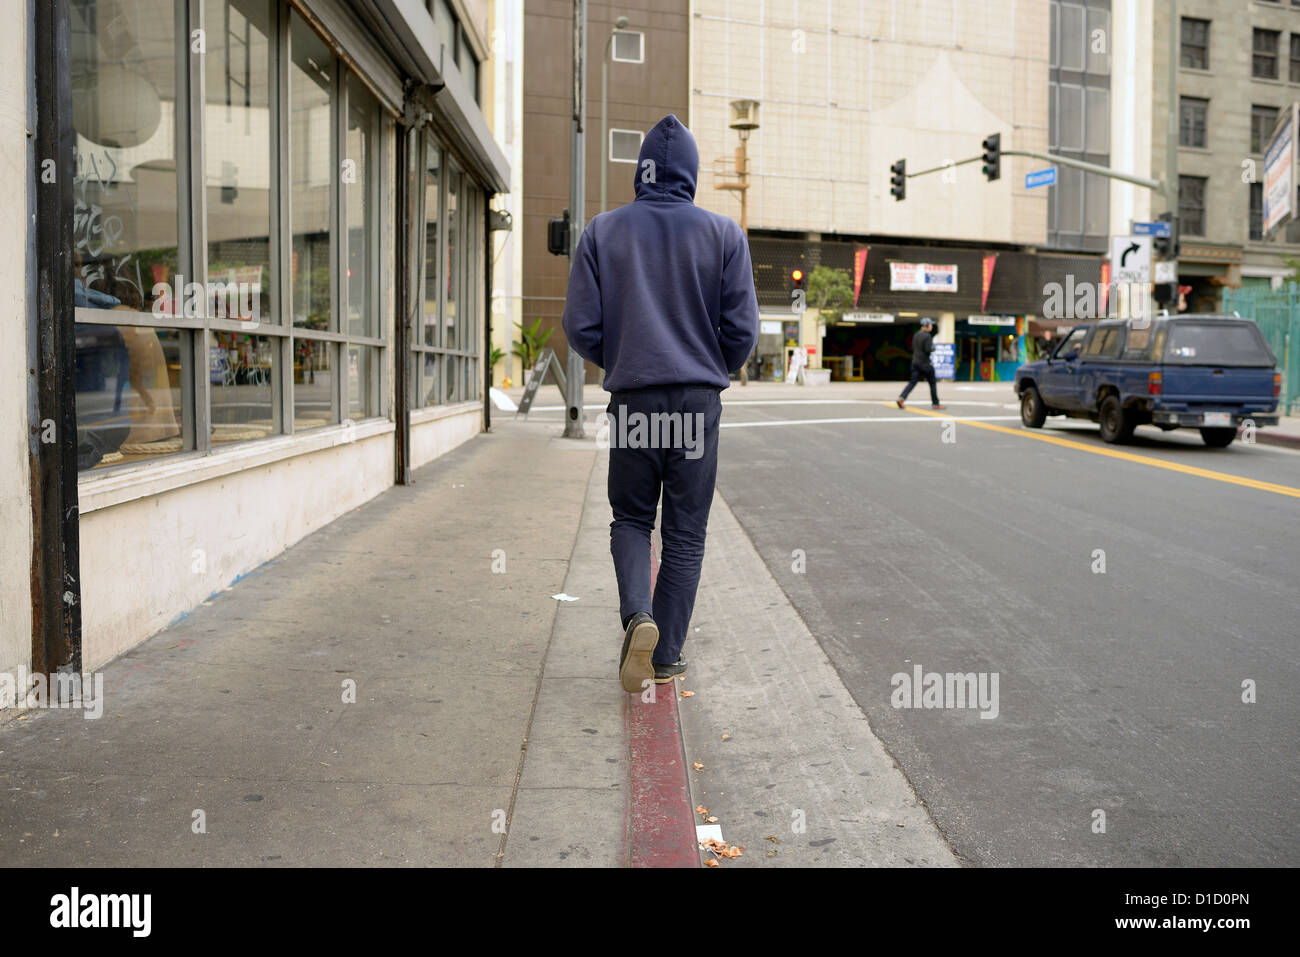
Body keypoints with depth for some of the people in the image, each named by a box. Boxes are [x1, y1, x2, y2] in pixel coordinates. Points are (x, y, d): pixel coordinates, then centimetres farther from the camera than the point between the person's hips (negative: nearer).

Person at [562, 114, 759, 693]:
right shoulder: (723, 234, 0)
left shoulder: (603, 231, 1)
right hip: (699, 400, 0)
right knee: (685, 532, 10)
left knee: (631, 520, 16)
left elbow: (581, 326, -2)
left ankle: (638, 614, -9)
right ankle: (666, 656, 14)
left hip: (631, 399, 0)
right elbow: (742, 329, -2)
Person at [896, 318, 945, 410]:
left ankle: (901, 398, -17)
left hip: (915, 362, 7)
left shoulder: (916, 335, 12)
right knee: (933, 383, 6)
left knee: (912, 382, 2)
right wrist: (933, 348, 0)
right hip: (924, 363, -7)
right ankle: (935, 403, 12)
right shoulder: (927, 336, -14)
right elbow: (928, 350, -22)